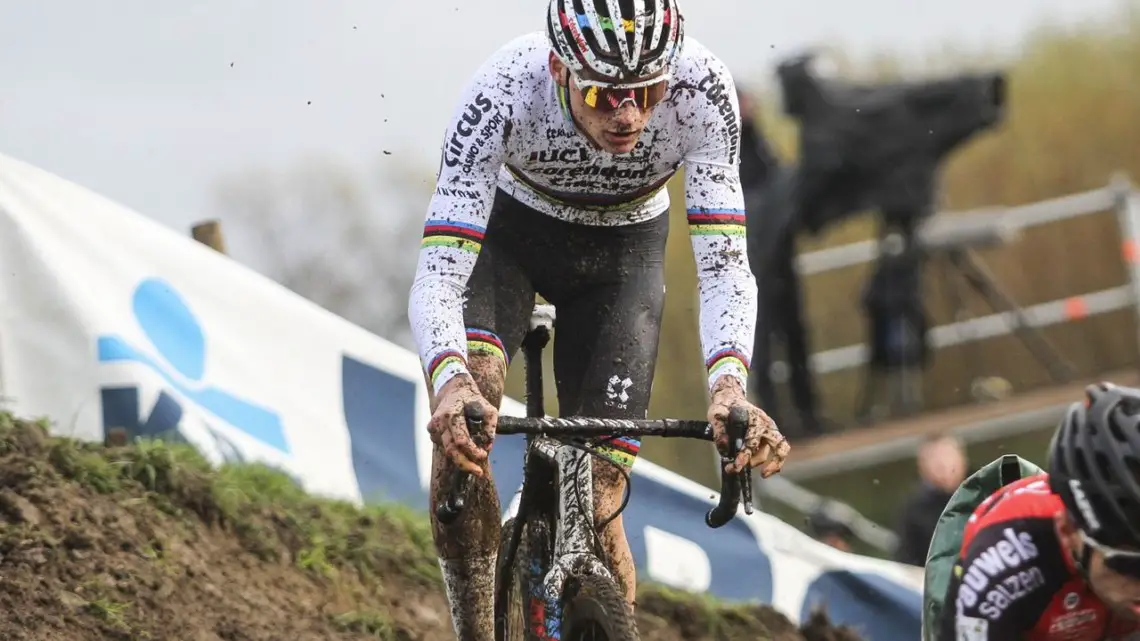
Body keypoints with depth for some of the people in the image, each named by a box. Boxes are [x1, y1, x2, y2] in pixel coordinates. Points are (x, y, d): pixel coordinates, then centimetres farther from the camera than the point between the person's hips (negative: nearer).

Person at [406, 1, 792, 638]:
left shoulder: (702, 90, -34)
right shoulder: (505, 91, -37)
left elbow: (724, 266, -35)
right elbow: (437, 279, -41)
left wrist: (728, 385, -54)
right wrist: (450, 382, -61)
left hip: (623, 249, 1)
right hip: (508, 230, -1)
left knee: (596, 505, -7)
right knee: (463, 419, -29)